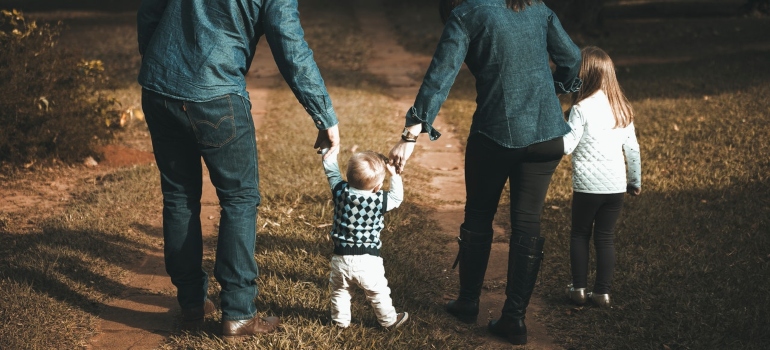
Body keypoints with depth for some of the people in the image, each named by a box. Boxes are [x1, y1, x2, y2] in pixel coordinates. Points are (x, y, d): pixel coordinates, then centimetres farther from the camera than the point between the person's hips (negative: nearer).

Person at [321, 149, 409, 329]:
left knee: (339, 291, 24)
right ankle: (389, 320, 33)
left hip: (341, 258, 2)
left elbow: (331, 170, 5)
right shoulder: (379, 200, -16)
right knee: (378, 292, 17)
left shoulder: (340, 191, -11)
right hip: (368, 260, -2)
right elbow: (397, 198, 4)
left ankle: (340, 319, 36)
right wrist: (394, 175, 7)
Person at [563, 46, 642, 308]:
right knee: (605, 238, 10)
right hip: (616, 186, 4)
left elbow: (566, 146, -16)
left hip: (588, 186, -4)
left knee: (579, 234, 12)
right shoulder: (622, 108, 6)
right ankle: (603, 292, 11)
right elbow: (632, 148, 11)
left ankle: (579, 289, 13)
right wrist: (635, 180, 20)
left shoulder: (582, 108, -12)